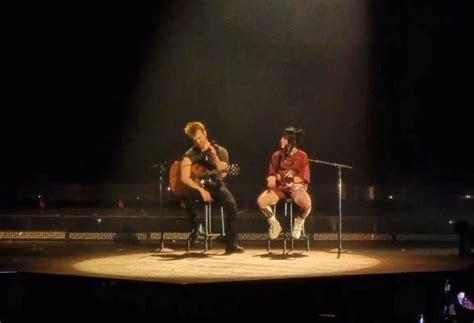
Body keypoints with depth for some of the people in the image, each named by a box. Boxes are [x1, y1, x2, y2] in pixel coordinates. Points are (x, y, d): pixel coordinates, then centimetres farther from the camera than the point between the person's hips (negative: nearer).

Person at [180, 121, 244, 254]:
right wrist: (201, 190, -25)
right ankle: (196, 227, -13)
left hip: (216, 186, 0)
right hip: (199, 186, 0)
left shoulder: (220, 151, 0)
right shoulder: (191, 154, -4)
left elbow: (222, 173, -13)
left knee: (231, 204, -30)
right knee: (188, 194, -36)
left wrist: (214, 157, -24)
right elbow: (184, 178, -16)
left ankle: (231, 243, -25)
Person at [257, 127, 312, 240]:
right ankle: (274, 224, 2)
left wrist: (279, 176, -15)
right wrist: (271, 179, -15)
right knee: (261, 201, -25)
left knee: (306, 204, -35)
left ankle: (298, 223, 0)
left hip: (296, 187, -3)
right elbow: (271, 174, 12)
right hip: (279, 187, 3)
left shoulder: (302, 156, -3)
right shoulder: (276, 155, 7)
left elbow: (303, 178, -6)